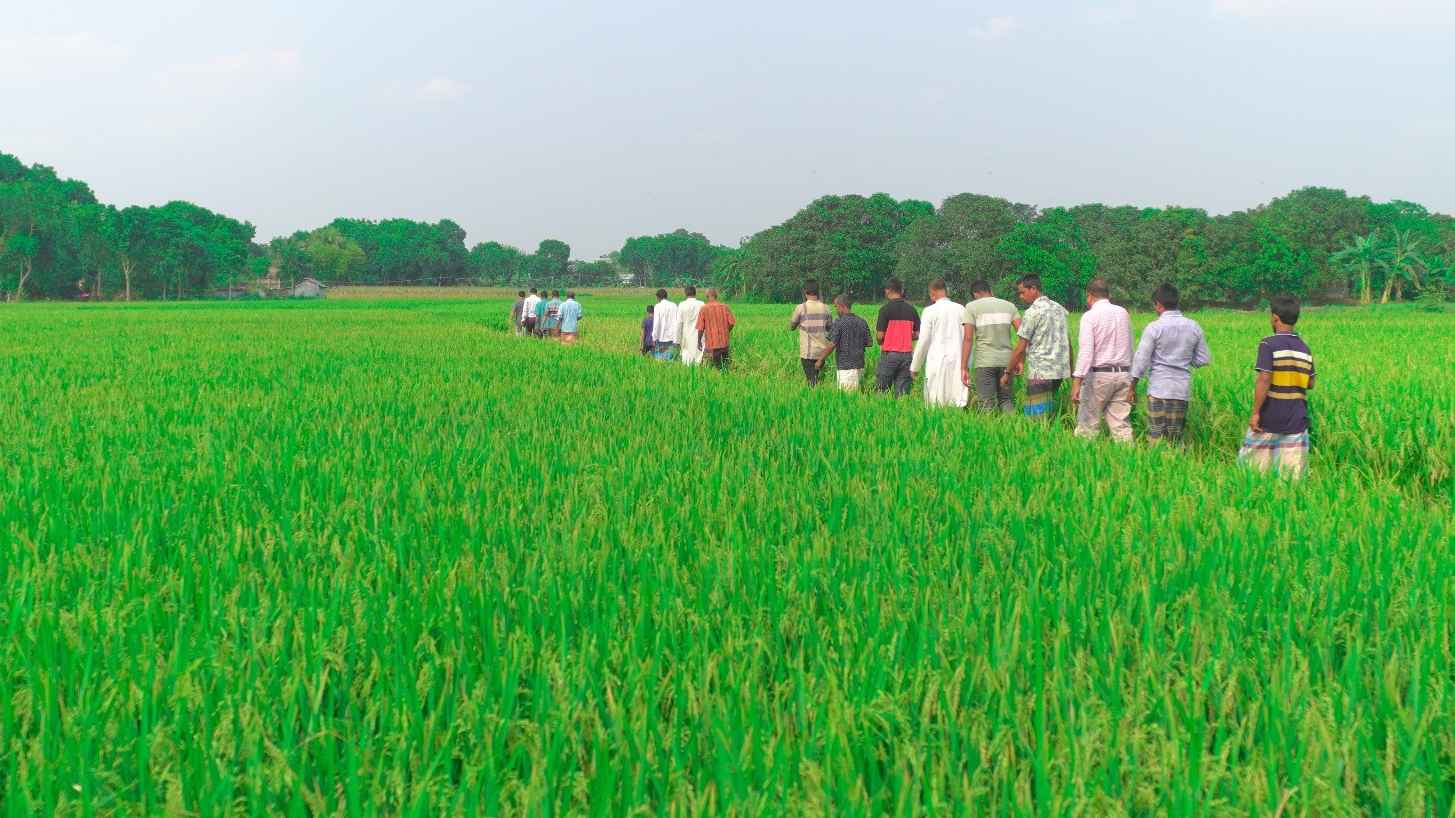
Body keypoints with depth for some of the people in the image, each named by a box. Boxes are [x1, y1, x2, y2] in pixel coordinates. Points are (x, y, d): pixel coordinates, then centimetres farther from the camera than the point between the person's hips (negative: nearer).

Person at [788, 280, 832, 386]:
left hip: (808, 352, -4)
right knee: (816, 379, 17)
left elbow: (791, 327, 4)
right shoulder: (825, 308, 2)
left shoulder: (801, 308, -9)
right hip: (822, 352, 4)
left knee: (812, 381, -2)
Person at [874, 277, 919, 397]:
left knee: (880, 391, 3)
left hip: (889, 353, -4)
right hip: (907, 354, 4)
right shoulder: (911, 310, 6)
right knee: (902, 392, 4)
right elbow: (918, 335, 7)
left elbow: (880, 336, -10)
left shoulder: (885, 309, -7)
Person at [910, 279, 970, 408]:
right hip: (958, 362, 3)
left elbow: (923, 341, -3)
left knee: (935, 402, 0)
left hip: (937, 362, -3)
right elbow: (967, 339, 8)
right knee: (959, 398, 0)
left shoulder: (930, 311, -4)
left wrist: (915, 367, 7)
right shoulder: (961, 309, 6)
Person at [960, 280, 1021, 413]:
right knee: (1006, 399, 16)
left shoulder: (972, 306, 1)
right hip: (1006, 360, 3)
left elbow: (968, 338, -7)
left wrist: (964, 368, -6)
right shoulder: (1009, 305, 11)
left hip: (984, 362, -3)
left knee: (986, 404, 0)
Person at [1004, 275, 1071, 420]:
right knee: (1049, 416, 11)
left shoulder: (1033, 312, -10)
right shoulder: (1060, 309, 13)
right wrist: (1072, 370, 22)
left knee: (1037, 420, -4)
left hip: (1040, 372, -8)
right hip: (1060, 370, 8)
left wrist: (1007, 373, -1)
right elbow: (1068, 343, 16)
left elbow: (1020, 348, -9)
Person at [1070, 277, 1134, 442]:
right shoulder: (1124, 313, 10)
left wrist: (1077, 383, -19)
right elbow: (1129, 348, 11)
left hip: (1099, 375, -5)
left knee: (1088, 425, 1)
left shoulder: (1090, 316, -7)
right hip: (1124, 374, 5)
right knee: (1121, 423, 5)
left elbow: (1086, 350, -16)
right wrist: (1130, 378, 15)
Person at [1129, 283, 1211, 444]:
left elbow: (1141, 359, -7)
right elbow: (1204, 359, 10)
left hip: (1158, 389, -4)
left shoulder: (1154, 328, -8)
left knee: (1156, 435, -1)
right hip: (1183, 389, 4)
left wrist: (1132, 387, 1)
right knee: (1176, 435, 10)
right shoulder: (1193, 327, 5)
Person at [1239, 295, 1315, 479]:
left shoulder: (1269, 344, -10)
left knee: (1253, 465, 9)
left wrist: (1255, 412, -13)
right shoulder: (1304, 348, 6)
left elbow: (1264, 380, -17)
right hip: (1296, 420, 4)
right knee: (1294, 471, 2)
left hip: (1270, 418, -4)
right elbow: (1310, 383, 11)